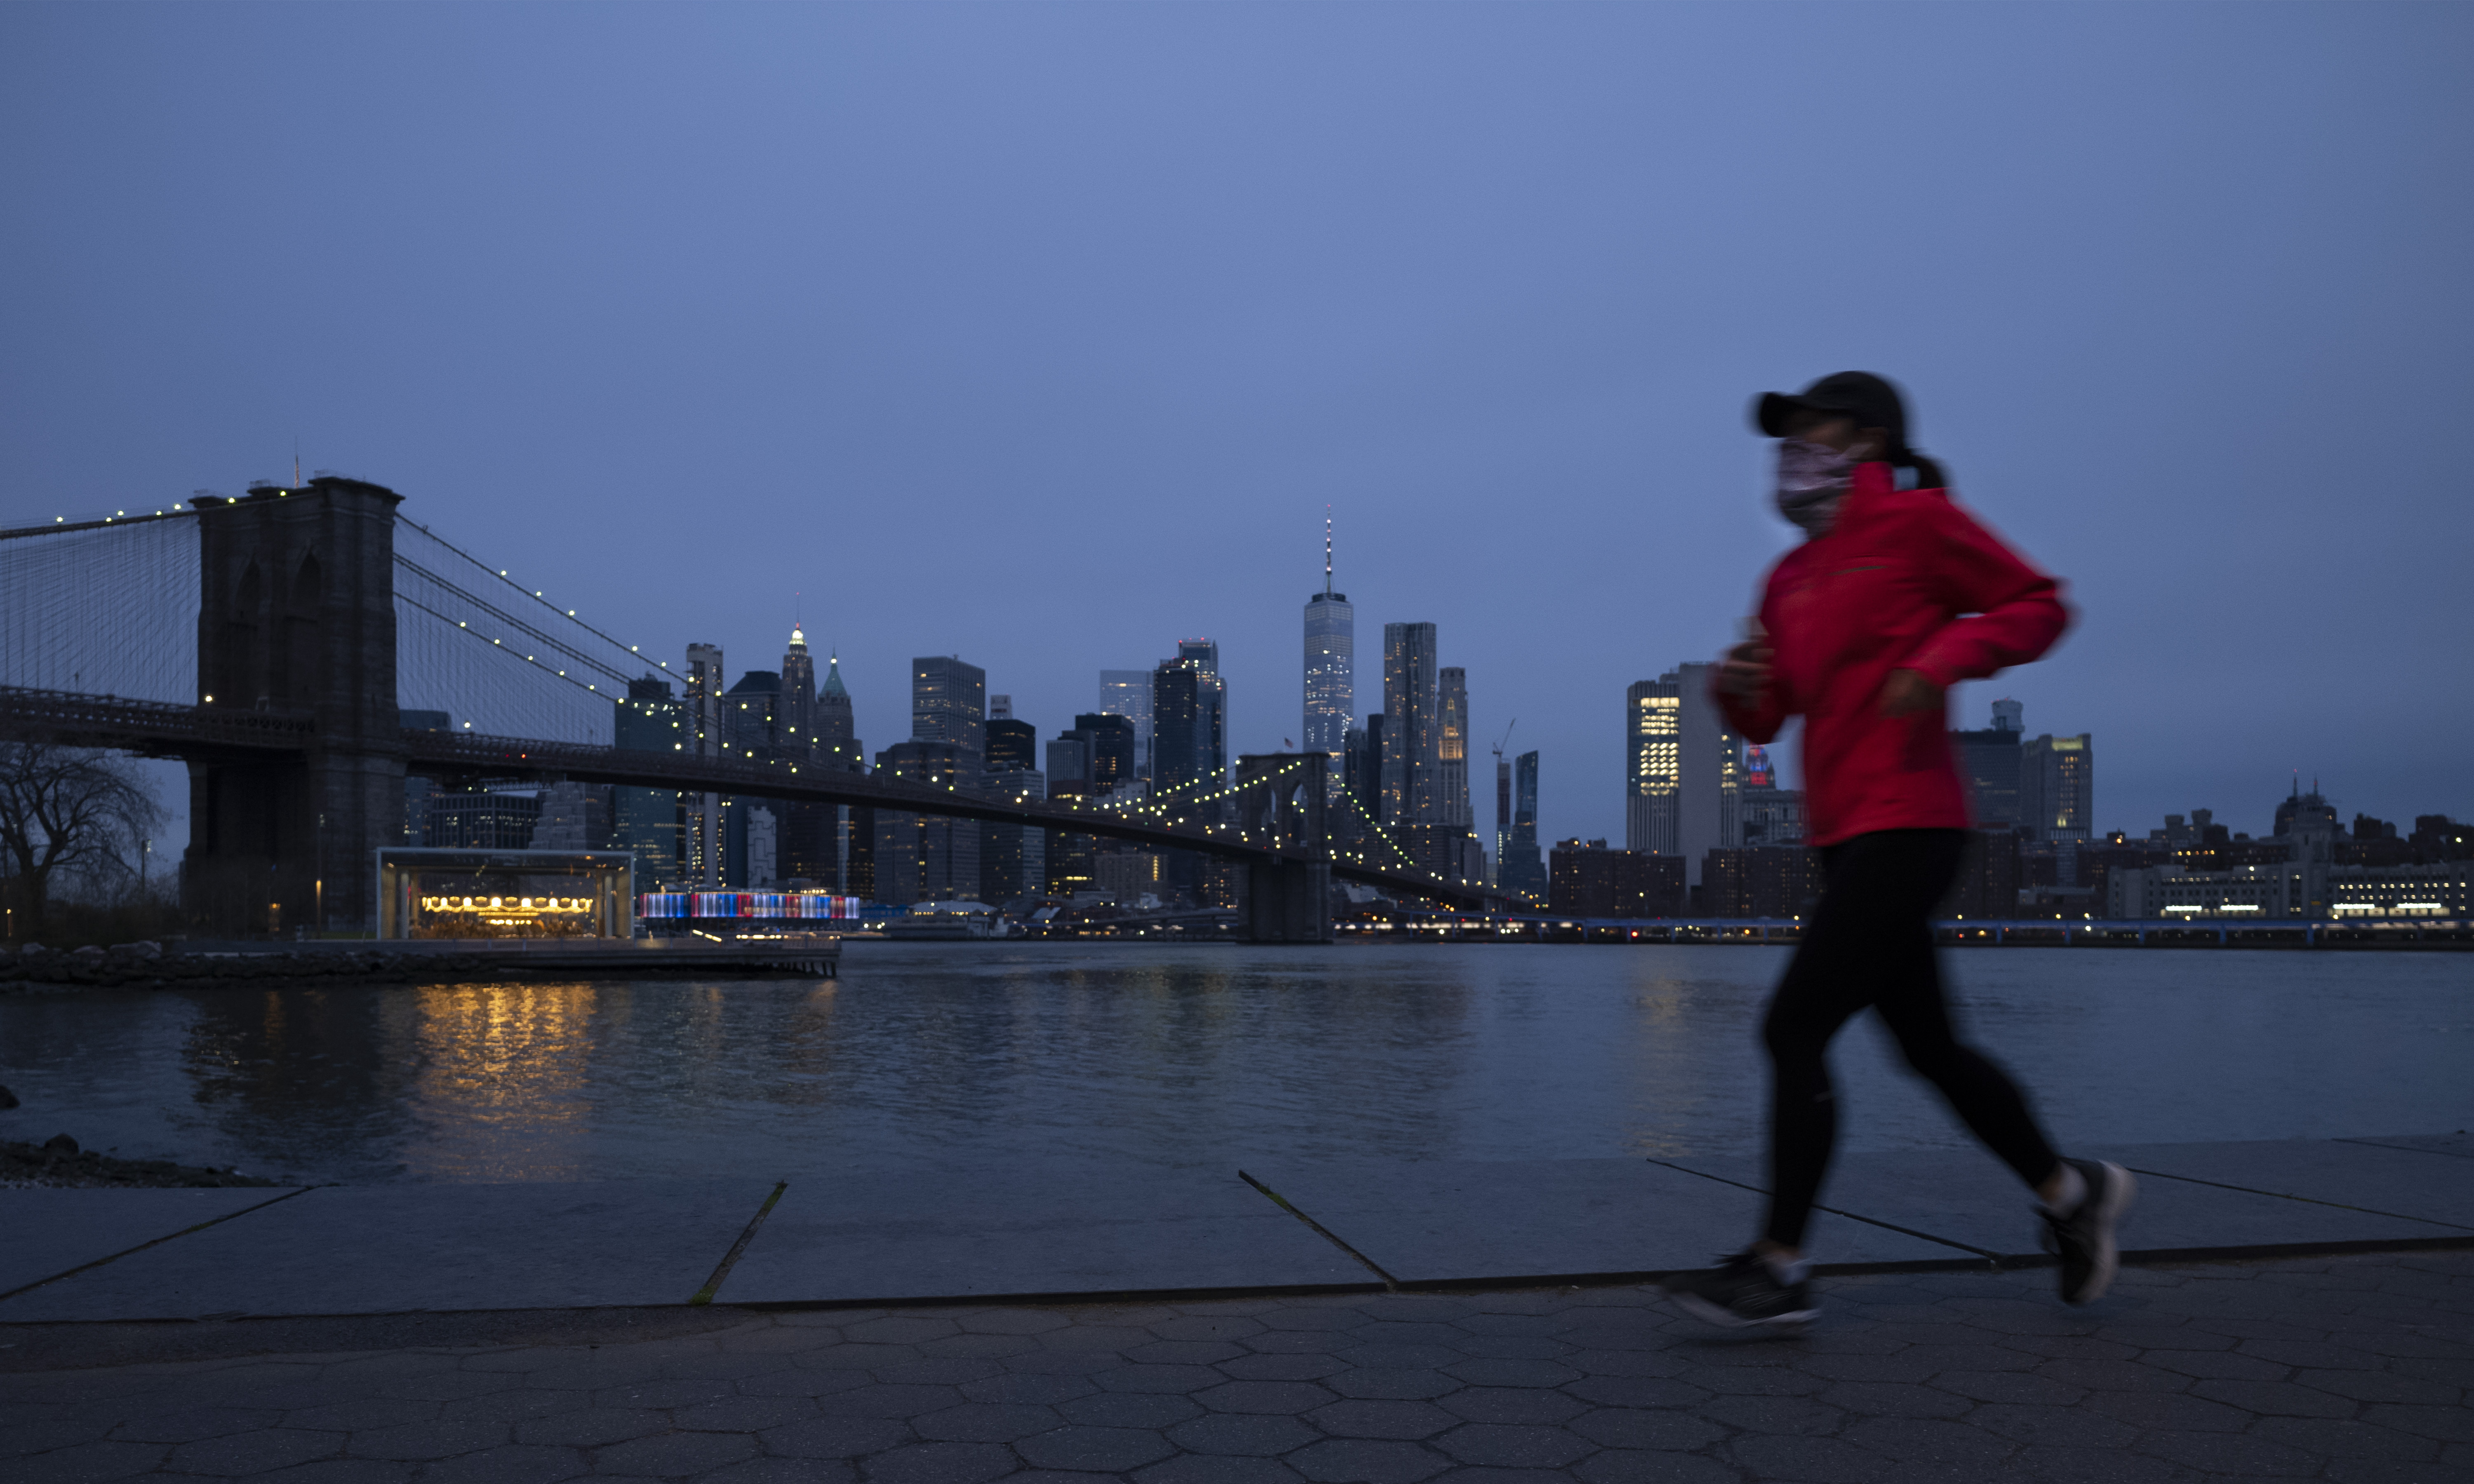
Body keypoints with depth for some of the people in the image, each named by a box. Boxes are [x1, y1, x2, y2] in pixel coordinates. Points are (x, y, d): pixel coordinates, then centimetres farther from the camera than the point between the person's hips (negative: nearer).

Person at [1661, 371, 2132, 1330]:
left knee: (1794, 1028, -12)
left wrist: (1943, 659, -16)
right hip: (1844, 836, 8)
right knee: (1927, 1044, 16)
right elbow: (1766, 720, 17)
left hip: (1904, 826, -8)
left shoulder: (1916, 520, -3)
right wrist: (1735, 688, -5)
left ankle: (1779, 1268, -5)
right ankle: (2071, 1191, 34)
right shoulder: (1790, 578, 17)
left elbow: (2038, 608, 0)